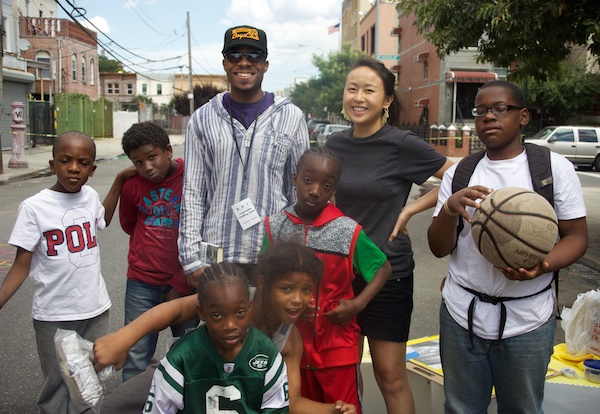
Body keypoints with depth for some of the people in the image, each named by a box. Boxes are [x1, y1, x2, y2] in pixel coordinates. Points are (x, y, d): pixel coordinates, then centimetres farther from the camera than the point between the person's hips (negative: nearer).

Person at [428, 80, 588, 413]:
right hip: (462, 314, 2)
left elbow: (576, 236, -1)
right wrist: (449, 209, -18)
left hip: (527, 321, -2)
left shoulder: (555, 167, -2)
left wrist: (541, 265, -22)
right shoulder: (458, 173, 5)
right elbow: (439, 248, 3)